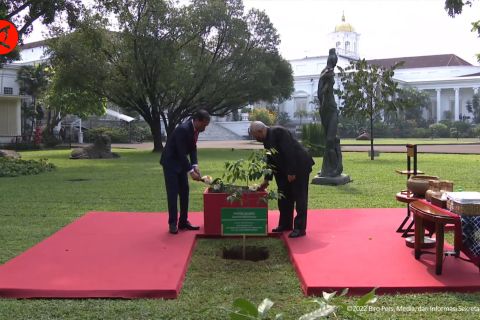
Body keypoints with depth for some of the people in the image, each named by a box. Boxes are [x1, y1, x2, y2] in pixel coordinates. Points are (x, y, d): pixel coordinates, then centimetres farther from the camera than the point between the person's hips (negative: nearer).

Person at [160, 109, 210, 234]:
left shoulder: (195, 129, -3)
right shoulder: (183, 129, -30)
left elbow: (193, 148, 4)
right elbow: (181, 153, -28)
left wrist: (195, 165, -8)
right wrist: (191, 171, -27)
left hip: (180, 162, 9)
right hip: (170, 162, -9)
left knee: (184, 191, 8)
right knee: (173, 193, -7)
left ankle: (183, 221, 14)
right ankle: (173, 223, 2)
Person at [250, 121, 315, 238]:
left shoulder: (278, 132, -18)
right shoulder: (267, 140, 10)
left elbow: (289, 152, -24)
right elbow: (270, 161, 16)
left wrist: (291, 172, -24)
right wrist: (267, 180, 15)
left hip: (299, 167, -10)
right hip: (284, 171, 10)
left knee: (299, 197, -4)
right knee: (284, 198, 12)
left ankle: (300, 228, -1)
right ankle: (285, 224, 22)